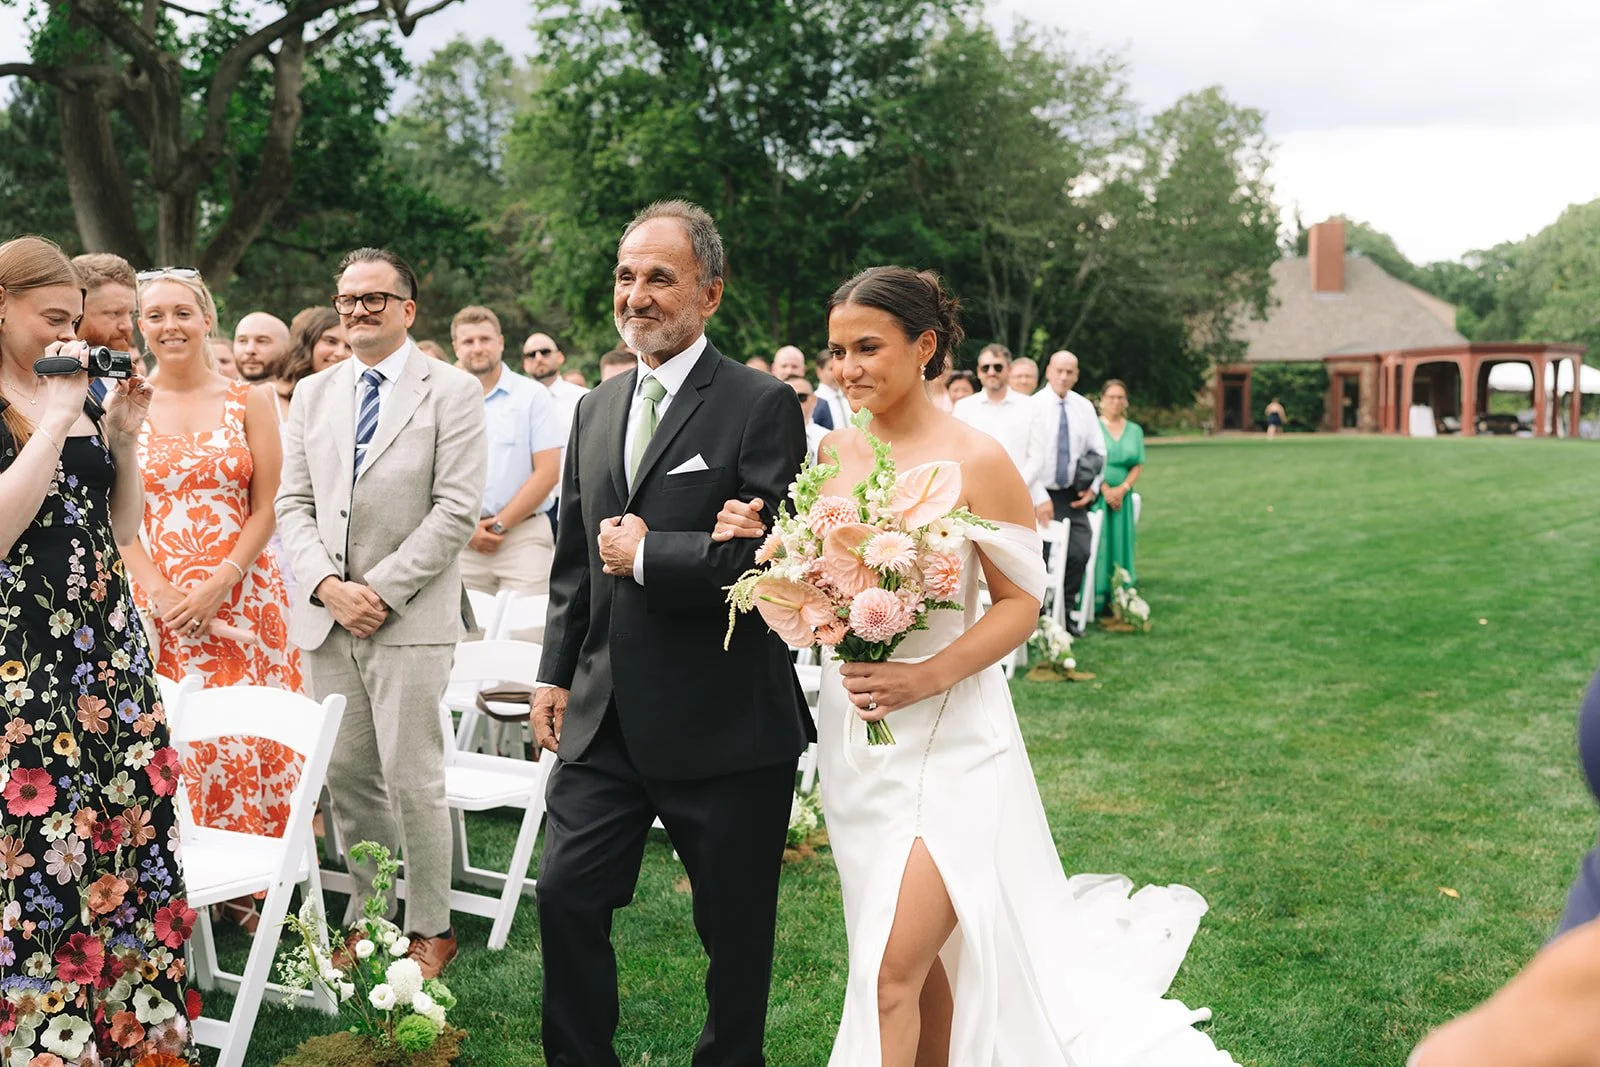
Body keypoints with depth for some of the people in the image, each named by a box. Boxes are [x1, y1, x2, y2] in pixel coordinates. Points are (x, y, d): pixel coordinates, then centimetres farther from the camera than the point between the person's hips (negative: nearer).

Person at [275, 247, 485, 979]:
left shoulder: (452, 392, -1)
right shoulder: (312, 394, 14)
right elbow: (293, 502, 10)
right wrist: (326, 583, -6)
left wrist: (382, 590, -13)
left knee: (412, 779, -3)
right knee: (346, 777, 9)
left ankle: (429, 930, 10)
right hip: (325, 617, 5)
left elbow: (457, 509, -9)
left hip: (409, 617, -5)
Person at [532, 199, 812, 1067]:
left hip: (725, 725, -5)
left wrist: (647, 555, -15)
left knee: (735, 929, 11)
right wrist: (556, 672, 12)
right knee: (565, 898, 7)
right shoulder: (597, 409, 11)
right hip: (606, 719, 6)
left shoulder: (762, 405, -10)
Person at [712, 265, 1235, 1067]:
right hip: (854, 735, 5)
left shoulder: (976, 460, -11)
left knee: (895, 968, -7)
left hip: (947, 738, -5)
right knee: (923, 956, 16)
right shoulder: (831, 452, 4)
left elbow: (1020, 602, -9)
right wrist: (757, 544, -8)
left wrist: (930, 676, -24)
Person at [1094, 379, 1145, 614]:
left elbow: (1138, 465, 7)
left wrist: (1122, 489, -8)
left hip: (1121, 497, 4)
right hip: (1095, 495, -4)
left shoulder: (1135, 431, 13)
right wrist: (1105, 490, -13)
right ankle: (1093, 600, -5)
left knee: (1120, 545, 3)